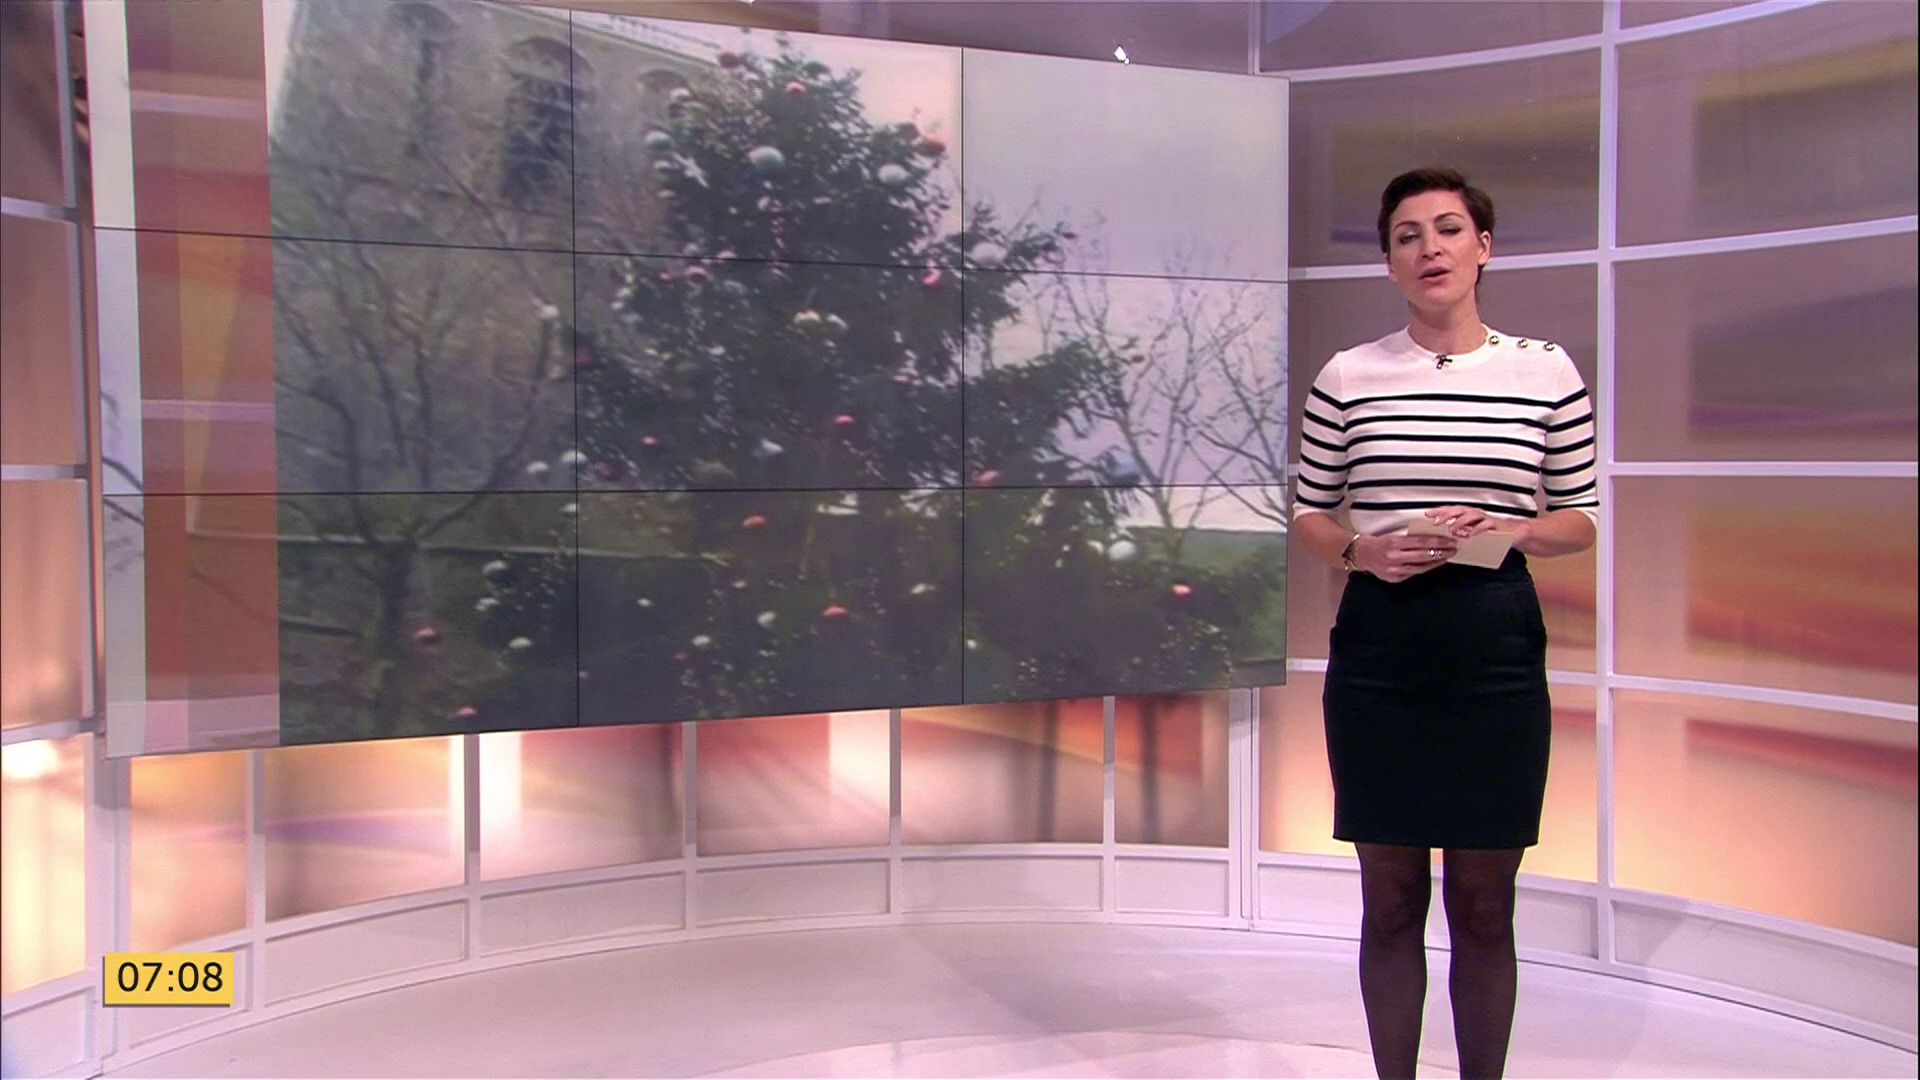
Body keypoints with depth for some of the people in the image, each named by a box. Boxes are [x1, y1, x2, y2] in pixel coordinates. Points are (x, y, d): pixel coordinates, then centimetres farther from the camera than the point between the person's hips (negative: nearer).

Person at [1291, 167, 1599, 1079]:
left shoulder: (1546, 372, 3)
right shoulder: (1347, 375, 3)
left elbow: (1580, 520, 8)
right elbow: (1307, 513, 9)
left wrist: (1512, 530, -13)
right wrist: (1360, 551, -12)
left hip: (1495, 655, 0)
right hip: (1378, 653, 0)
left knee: (1484, 906, 9)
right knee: (1390, 899, 10)